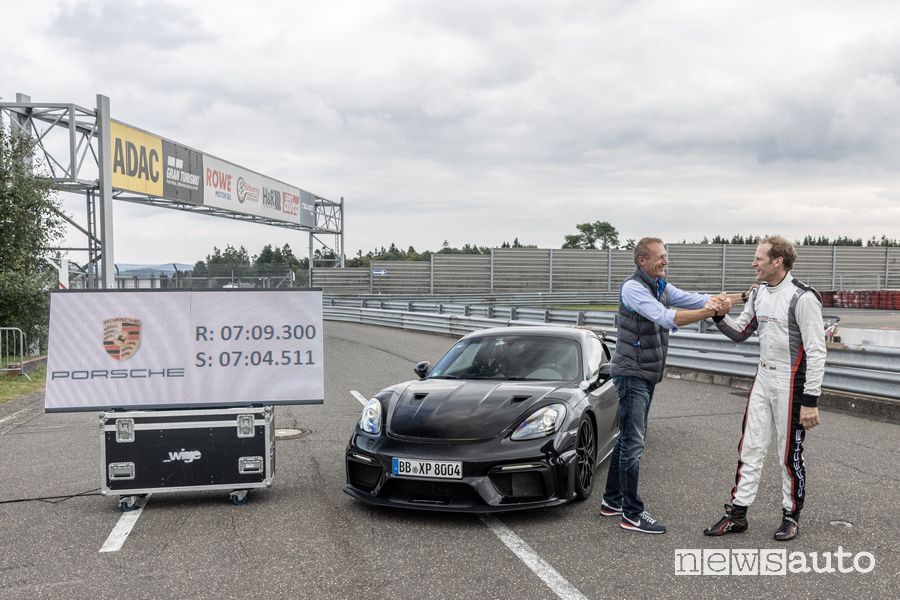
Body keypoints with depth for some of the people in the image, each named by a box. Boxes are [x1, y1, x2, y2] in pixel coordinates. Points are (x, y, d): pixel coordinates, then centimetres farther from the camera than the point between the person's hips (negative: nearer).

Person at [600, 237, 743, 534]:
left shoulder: (661, 287, 12)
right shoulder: (633, 288, -16)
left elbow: (694, 299, 4)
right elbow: (665, 318, -28)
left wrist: (740, 296, -4)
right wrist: (708, 312, -34)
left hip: (647, 375, 9)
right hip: (631, 373, -9)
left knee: (627, 439, 14)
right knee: (633, 443, -7)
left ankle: (612, 501, 24)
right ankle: (632, 513, -1)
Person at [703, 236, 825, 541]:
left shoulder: (802, 297, -17)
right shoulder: (759, 293, 7)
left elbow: (816, 352, -17)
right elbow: (740, 333, 17)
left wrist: (810, 401, -19)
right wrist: (721, 317, -5)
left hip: (790, 384, -7)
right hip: (763, 379, 7)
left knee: (790, 454, 6)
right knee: (750, 448, 9)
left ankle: (791, 515, 23)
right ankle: (737, 513, 16)